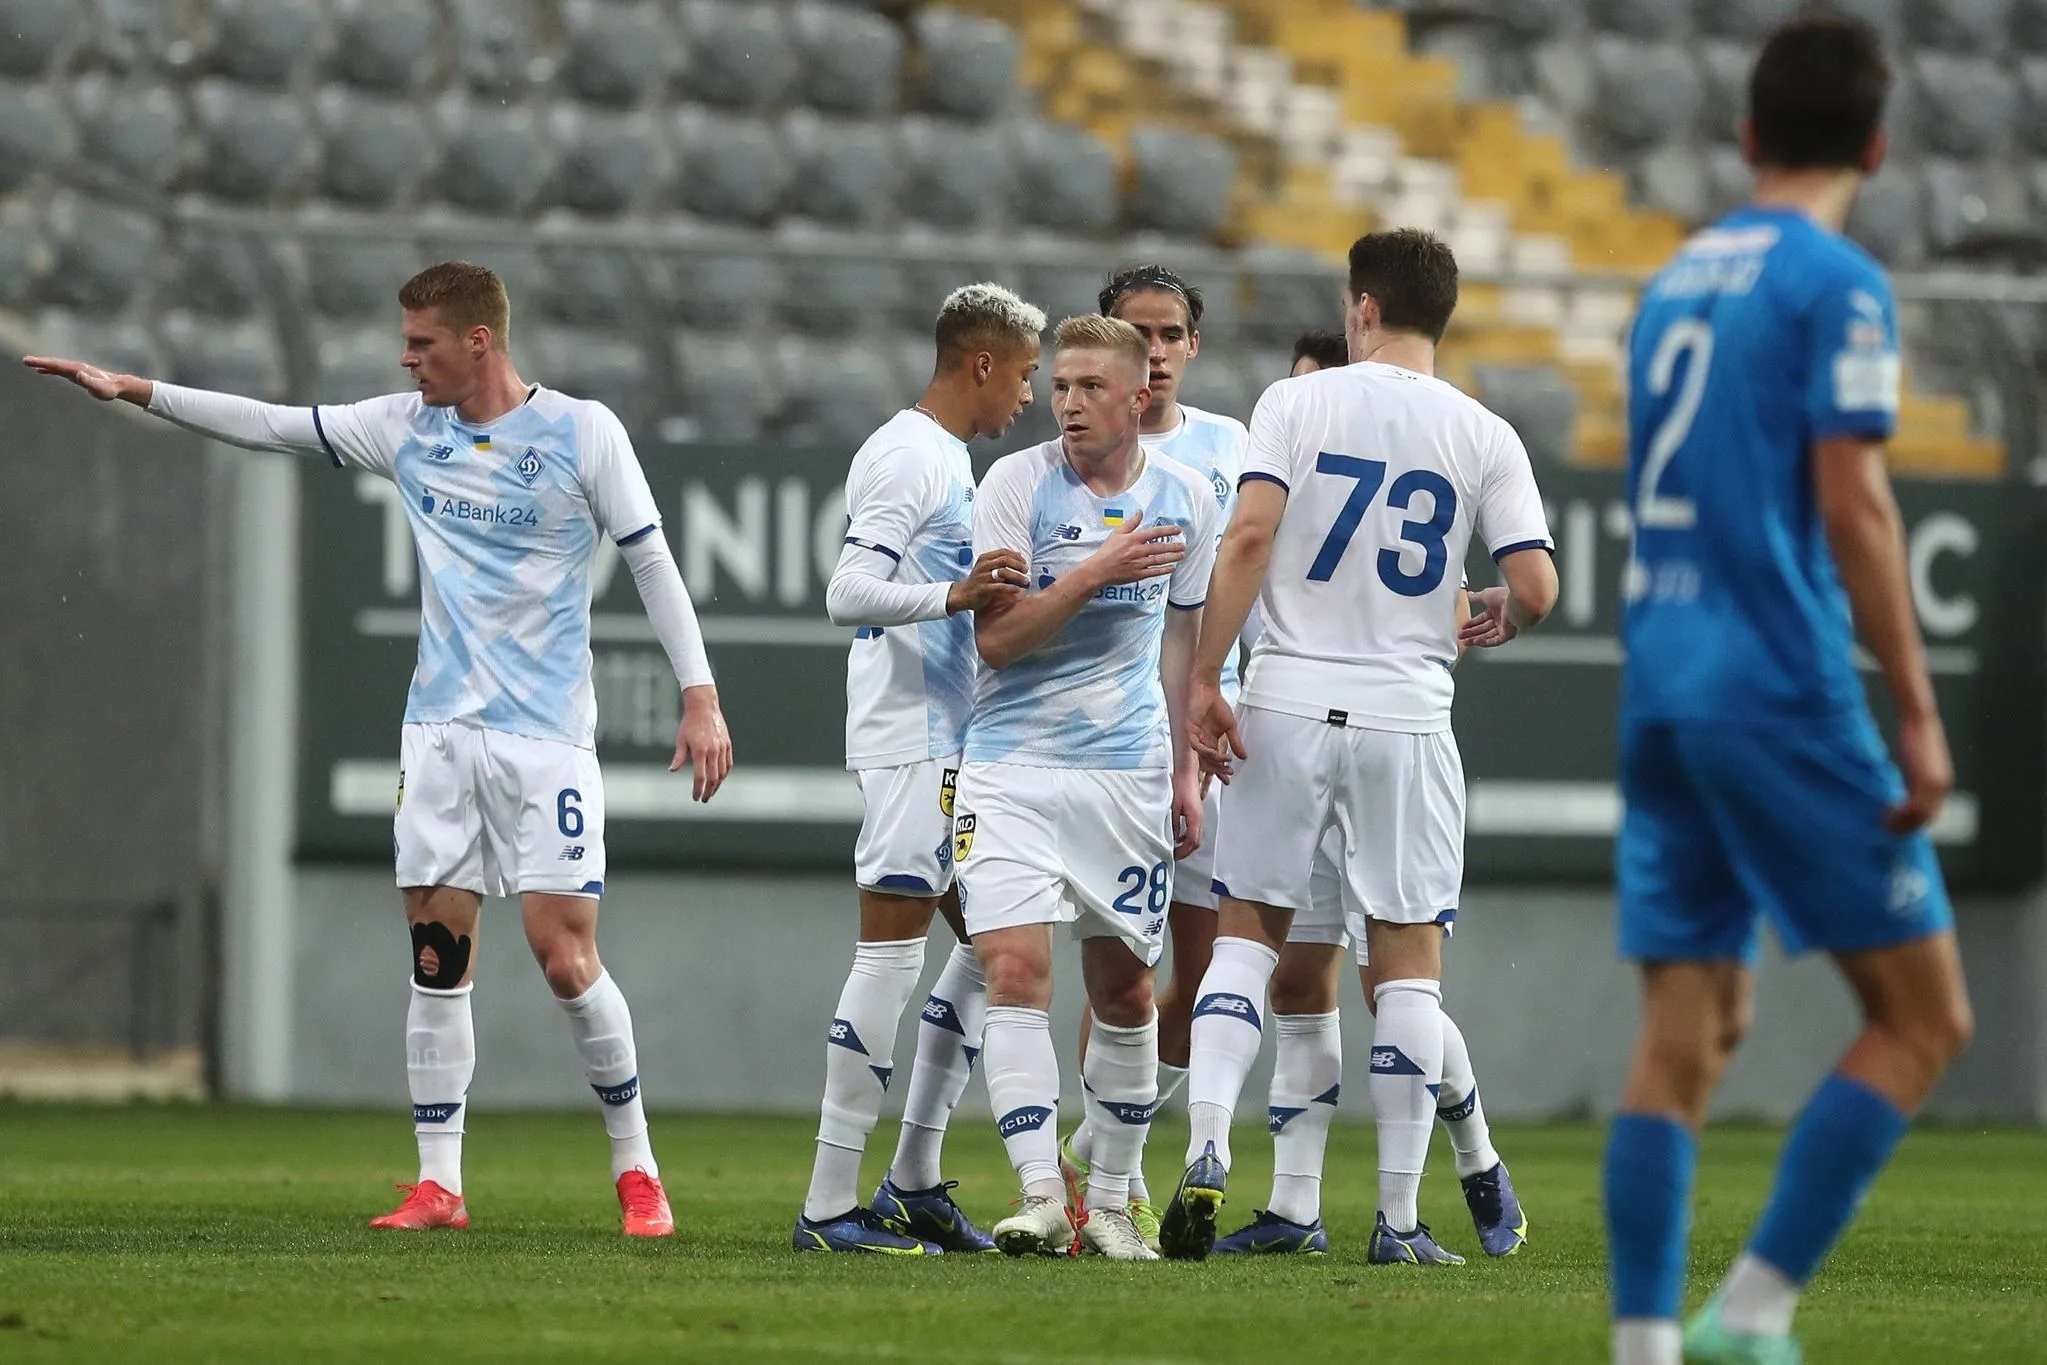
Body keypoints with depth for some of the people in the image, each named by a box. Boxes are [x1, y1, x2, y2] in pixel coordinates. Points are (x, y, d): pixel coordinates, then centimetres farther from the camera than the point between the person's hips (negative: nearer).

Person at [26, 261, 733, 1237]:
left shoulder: (582, 432, -5)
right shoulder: (408, 428, 8)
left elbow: (653, 563, -3)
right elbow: (273, 427, 13)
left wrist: (700, 698, -8)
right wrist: (136, 391, 10)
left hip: (546, 735, -5)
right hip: (440, 727, 5)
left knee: (564, 955, -10)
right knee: (436, 956, 0)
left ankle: (636, 1172, 4)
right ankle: (438, 1185, 5)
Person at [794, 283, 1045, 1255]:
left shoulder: (946, 457, 20)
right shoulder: (909, 457, -12)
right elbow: (848, 593, -22)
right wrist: (953, 595, -34)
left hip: (950, 747, 11)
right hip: (911, 745, -11)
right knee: (891, 954, -11)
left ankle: (913, 1184, 17)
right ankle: (830, 1206, -11)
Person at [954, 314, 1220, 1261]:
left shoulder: (1186, 498, 4)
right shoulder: (1017, 483, -7)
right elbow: (994, 640, -11)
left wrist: (1187, 772, 17)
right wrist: (1097, 571, -21)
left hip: (1129, 776, 3)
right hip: (1013, 766, -3)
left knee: (1124, 987, 8)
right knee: (1014, 971, -16)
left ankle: (1111, 1200, 19)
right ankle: (1040, 1198, -18)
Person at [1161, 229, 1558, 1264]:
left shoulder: (1298, 403, -1)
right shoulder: (1482, 437, 3)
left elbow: (1248, 537, -12)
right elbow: (1536, 588, -3)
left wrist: (1203, 682, -9)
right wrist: (1486, 627, 20)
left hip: (1288, 707, 0)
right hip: (1407, 714, 0)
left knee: (1247, 935, 9)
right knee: (1407, 963, 6)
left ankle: (1206, 1152, -9)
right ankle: (1399, 1218, 5)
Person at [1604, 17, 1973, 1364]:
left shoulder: (1677, 283, 16)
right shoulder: (1836, 285, -7)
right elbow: (1851, 504, -14)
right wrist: (1919, 717, -13)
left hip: (1663, 691, 7)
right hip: (1784, 690, -7)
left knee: (1688, 1033, 6)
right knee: (1922, 1016, 0)